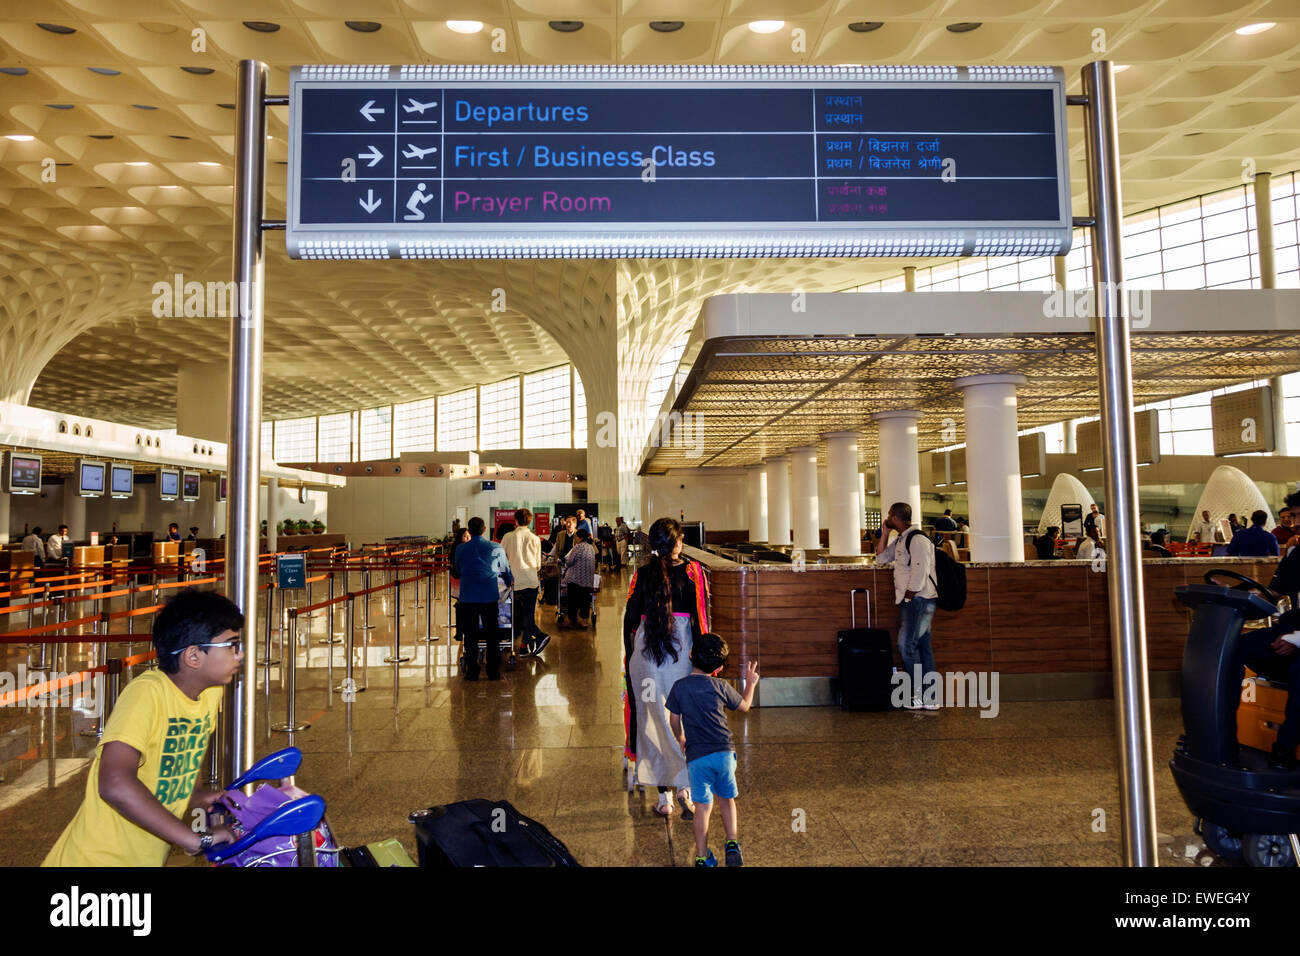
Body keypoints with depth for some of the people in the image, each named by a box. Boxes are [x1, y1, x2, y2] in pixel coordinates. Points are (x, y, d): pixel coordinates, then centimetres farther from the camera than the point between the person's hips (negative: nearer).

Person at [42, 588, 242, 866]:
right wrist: (198, 840, -32)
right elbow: (116, 784, -33)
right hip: (96, 857, -6)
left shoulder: (213, 692, -1)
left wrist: (193, 795, -1)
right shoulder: (147, 692, -22)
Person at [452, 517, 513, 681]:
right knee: (492, 634, 8)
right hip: (489, 596, 0)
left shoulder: (460, 549, 1)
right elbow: (506, 570, 13)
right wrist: (510, 582, 34)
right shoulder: (496, 548, -1)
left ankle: (472, 671, 9)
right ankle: (493, 671, 11)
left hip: (468, 597, 0)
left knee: (470, 635, 7)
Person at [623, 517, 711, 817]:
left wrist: (629, 659, 11)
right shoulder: (693, 572, -5)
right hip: (682, 651, -1)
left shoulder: (641, 575, -1)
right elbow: (701, 619, -7)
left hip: (645, 653, 1)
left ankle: (664, 798, 16)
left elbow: (630, 620, 2)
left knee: (654, 722, 10)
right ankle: (685, 787, -3)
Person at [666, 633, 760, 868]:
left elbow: (674, 721, 8)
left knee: (703, 806, 7)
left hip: (696, 756, 0)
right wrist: (750, 684, 32)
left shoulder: (679, 687, -1)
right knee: (727, 799, 21)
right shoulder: (720, 686, -1)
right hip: (724, 752, 0)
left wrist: (681, 738, 28)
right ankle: (732, 844, 13)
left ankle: (702, 857, 6)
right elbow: (744, 706, 15)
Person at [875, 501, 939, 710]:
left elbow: (920, 572, -20)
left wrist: (907, 598, -15)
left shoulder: (917, 539, -15)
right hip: (910, 601, 10)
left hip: (919, 600, -10)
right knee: (922, 647, 9)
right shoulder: (900, 540, 16)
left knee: (906, 645, -10)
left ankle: (921, 696, -3)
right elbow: (881, 558, 20)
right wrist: (885, 533, 13)